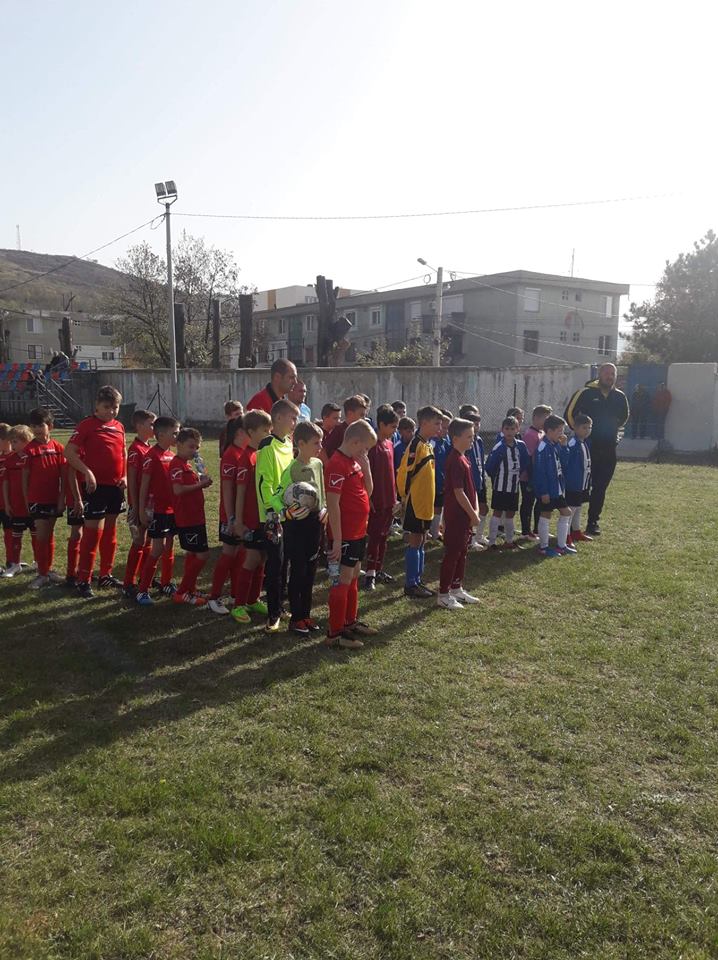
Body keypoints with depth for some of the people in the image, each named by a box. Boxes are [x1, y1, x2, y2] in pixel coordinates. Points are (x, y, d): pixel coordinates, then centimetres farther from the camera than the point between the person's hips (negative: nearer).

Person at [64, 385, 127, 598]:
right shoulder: (87, 424, -7)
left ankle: (105, 574, 25)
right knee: (93, 531, -6)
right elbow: (69, 452, -11)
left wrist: (125, 476, 4)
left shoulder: (119, 427, 10)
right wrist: (87, 472, -21)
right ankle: (83, 580, 3)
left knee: (110, 530, 13)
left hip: (116, 486, 6)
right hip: (96, 485, -6)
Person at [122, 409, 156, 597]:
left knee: (147, 541, 14)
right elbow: (132, 481, -16)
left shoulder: (149, 448, 11)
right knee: (139, 543, -4)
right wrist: (135, 507, -18)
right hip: (139, 504, -8)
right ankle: (128, 585, 3)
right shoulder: (135, 449, -14)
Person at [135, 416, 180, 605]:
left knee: (169, 547, 13)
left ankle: (166, 584, 25)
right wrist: (142, 511, -13)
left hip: (172, 509, 7)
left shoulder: (172, 455, 9)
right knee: (158, 549, -7)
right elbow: (144, 485, -12)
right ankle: (142, 590, 2)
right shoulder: (152, 456, -12)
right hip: (156, 509, -7)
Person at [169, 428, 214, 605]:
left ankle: (189, 589, 27)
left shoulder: (186, 465, 15)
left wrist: (201, 480, 4)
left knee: (192, 553, 17)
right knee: (203, 554, -8)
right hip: (187, 518, -10)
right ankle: (181, 592, 0)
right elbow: (178, 489, -27)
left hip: (195, 516, 10)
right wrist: (201, 484, -18)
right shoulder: (177, 464, -15)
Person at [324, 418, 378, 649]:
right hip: (344, 535, -9)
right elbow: (333, 505, -22)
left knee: (353, 579, 18)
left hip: (358, 532, 9)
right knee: (342, 582, -2)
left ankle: (351, 622, 32)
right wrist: (337, 540, -22)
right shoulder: (337, 465, -19)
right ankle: (335, 633, 7)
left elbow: (368, 491, 13)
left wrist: (366, 465, 0)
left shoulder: (354, 461, 9)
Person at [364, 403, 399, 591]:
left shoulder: (389, 444, 11)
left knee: (384, 536, 14)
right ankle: (370, 574, 6)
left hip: (388, 500, 8)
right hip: (376, 500, -8)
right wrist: (369, 498, -18)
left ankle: (379, 570, 24)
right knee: (375, 536, -2)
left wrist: (394, 497, 16)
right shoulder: (373, 445, -14)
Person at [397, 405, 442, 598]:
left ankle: (417, 582, 21)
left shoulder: (429, 445, 11)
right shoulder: (415, 446, -16)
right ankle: (410, 585, 5)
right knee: (415, 541, -2)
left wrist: (429, 499, 18)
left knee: (421, 541, 13)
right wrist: (405, 496, -11)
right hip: (415, 502, -9)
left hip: (426, 502, 9)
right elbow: (404, 473, -19)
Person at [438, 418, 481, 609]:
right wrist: (473, 515, -15)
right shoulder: (456, 461, -20)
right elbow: (459, 493, -21)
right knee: (452, 554, -2)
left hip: (465, 516, 10)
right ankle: (443, 595, 7)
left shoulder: (463, 459, 11)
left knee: (461, 553, 17)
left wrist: (475, 510, 7)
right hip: (456, 516, -10)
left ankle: (457, 589, 29)